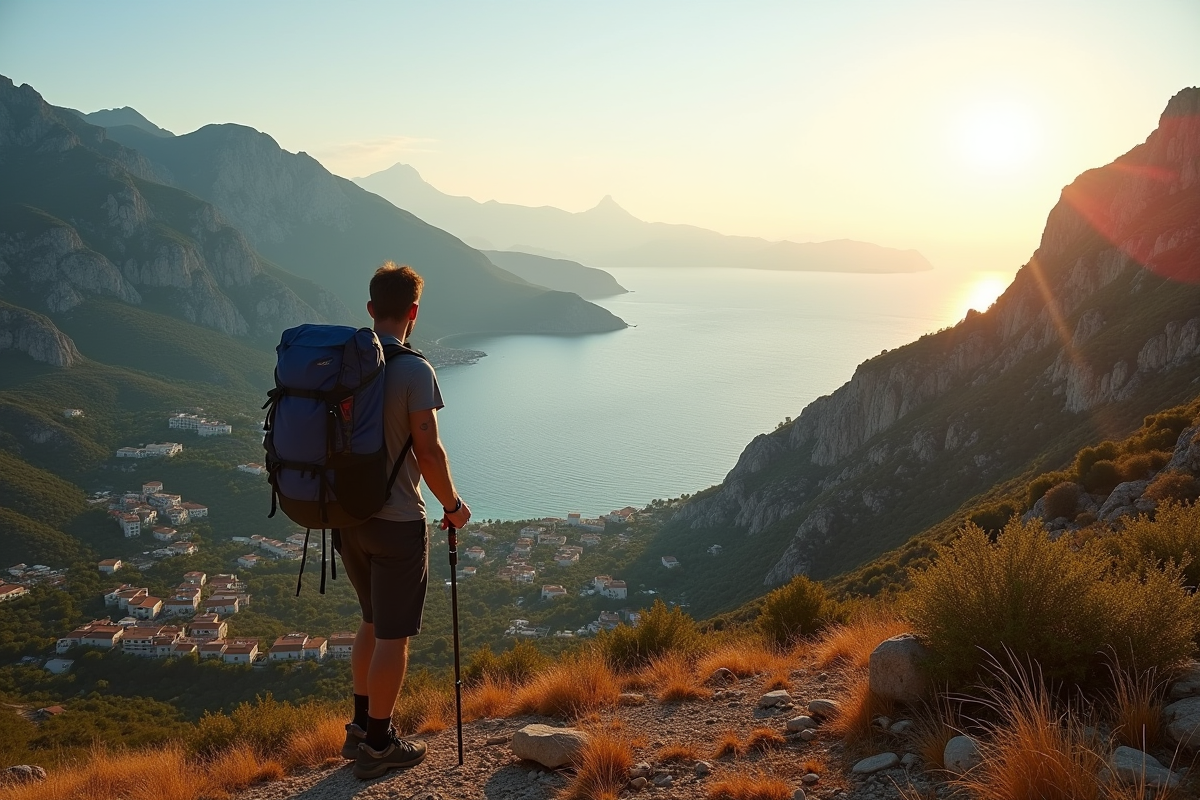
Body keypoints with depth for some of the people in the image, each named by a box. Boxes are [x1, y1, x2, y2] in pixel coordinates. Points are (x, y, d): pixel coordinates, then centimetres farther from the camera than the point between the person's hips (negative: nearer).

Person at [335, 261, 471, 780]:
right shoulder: (413, 371, -17)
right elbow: (429, 452, -18)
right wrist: (453, 506, -2)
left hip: (347, 513, 7)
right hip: (396, 521, -7)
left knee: (373, 621, 23)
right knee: (393, 635, 7)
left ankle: (361, 728, 32)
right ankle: (377, 746, 18)